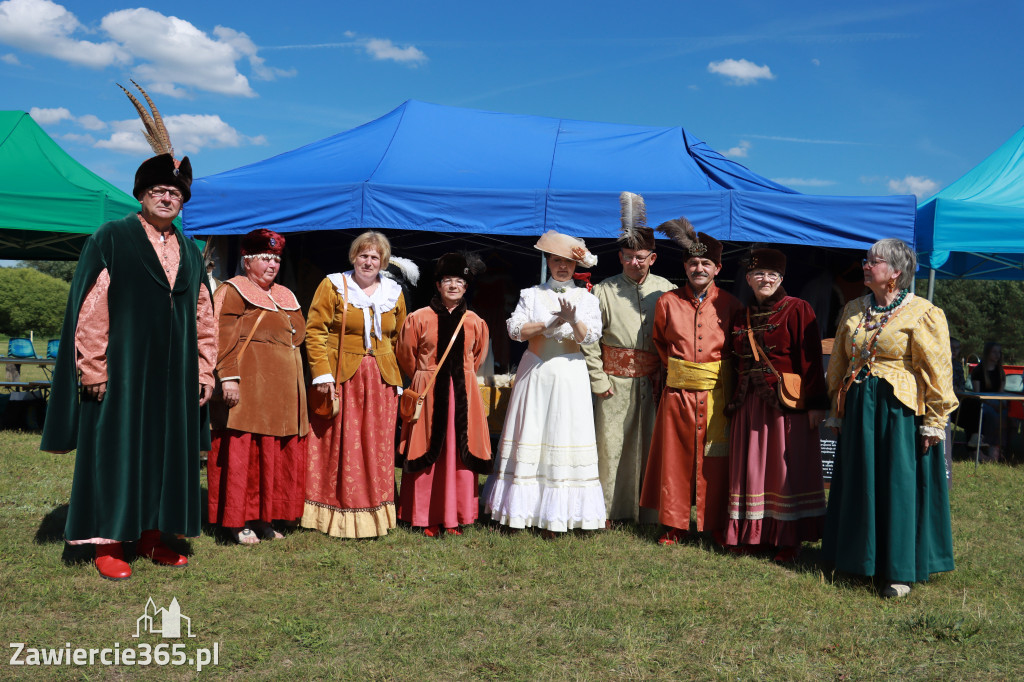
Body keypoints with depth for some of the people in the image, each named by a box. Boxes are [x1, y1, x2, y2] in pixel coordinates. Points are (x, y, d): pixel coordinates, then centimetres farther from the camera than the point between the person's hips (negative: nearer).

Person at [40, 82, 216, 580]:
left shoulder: (190, 254, 13)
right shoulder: (111, 239, -1)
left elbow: (204, 319, 14)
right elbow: (89, 307, -7)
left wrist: (203, 372, 9)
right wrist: (92, 369, -12)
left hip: (174, 375, 5)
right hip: (121, 370, -5)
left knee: (165, 451, 9)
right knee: (115, 450, 1)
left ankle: (151, 536, 20)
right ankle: (108, 543, 11)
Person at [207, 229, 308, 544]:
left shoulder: (284, 296, 20)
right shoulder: (232, 291, -2)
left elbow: (299, 334, 25)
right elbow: (224, 337, -12)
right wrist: (229, 376, -22)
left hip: (283, 387, 8)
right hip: (247, 384, -7)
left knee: (276, 453, 8)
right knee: (242, 449, -4)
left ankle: (263, 518, 16)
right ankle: (238, 521, 3)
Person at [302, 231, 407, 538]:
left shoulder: (394, 293, 13)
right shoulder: (333, 286, 2)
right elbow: (315, 331, -3)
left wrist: (398, 380, 12)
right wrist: (322, 373, -12)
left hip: (381, 380, 3)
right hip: (341, 378, -3)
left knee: (378, 449, 6)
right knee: (339, 446, 0)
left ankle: (373, 515, 16)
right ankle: (338, 515, 11)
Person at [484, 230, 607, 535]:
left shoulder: (586, 298, 9)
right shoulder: (531, 294, 9)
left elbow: (591, 336, -4)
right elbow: (516, 329, -5)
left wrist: (574, 320, -23)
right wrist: (550, 324, -16)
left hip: (570, 374, 0)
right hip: (535, 372, 0)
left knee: (565, 436, -2)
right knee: (530, 436, -1)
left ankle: (556, 512, 3)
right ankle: (525, 506, 6)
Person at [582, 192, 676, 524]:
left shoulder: (664, 290, 5)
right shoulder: (603, 291, 1)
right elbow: (589, 340, 2)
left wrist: (665, 375, 0)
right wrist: (598, 380, -3)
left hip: (652, 381, 1)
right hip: (615, 381, -1)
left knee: (650, 443, 5)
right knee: (610, 443, 2)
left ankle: (649, 511, 18)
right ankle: (606, 509, 15)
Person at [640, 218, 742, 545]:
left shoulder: (729, 304, 0)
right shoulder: (667, 301, 2)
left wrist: (728, 374, 3)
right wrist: (675, 366, 9)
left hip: (717, 393, -1)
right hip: (678, 391, 1)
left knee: (715, 459, 5)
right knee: (675, 456, 7)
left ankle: (717, 524, 21)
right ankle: (675, 525, 20)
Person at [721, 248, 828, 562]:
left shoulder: (797, 310, -4)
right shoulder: (742, 317, 12)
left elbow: (811, 360, -10)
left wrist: (815, 404, -15)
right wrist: (735, 400, 12)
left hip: (788, 404, -5)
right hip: (750, 404, 6)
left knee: (788, 470, 1)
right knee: (751, 467, 9)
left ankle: (789, 539, 11)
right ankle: (753, 533, 20)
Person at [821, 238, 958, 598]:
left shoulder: (923, 314, -7)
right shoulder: (854, 310, 11)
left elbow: (937, 373, -8)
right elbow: (839, 363, 17)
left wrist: (934, 423, -12)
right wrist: (837, 412, 15)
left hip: (899, 412, -5)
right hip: (858, 410, 6)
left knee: (900, 487, 1)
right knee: (859, 485, 10)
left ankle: (900, 570, 14)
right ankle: (861, 559, 25)